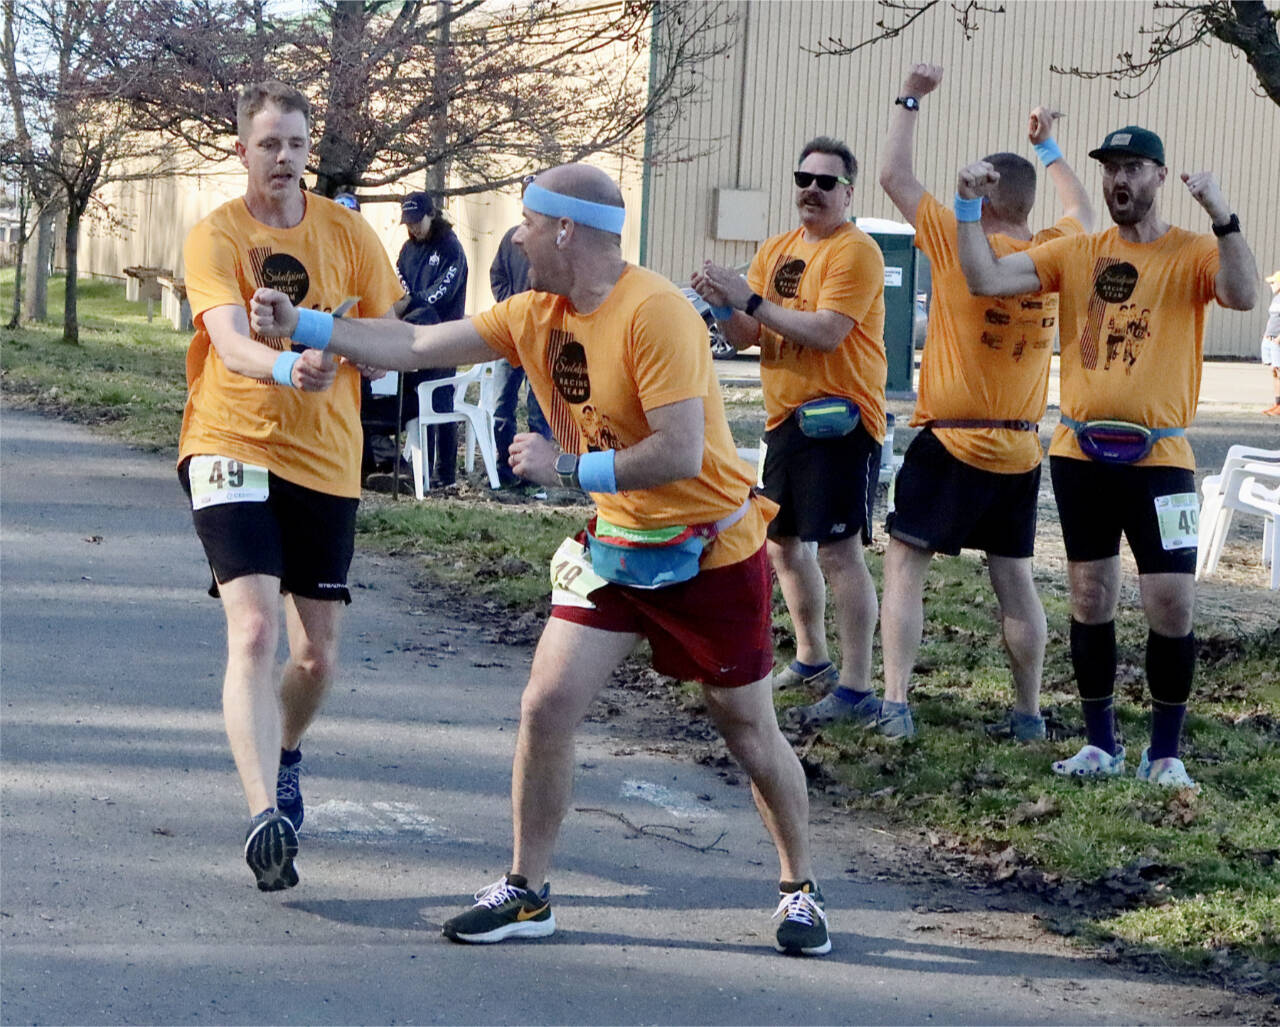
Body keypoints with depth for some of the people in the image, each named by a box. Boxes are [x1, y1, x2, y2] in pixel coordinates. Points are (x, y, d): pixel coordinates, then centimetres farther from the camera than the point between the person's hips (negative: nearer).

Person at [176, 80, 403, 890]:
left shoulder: (347, 231, 4)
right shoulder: (215, 236, -6)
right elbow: (228, 339, -23)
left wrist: (336, 351, -13)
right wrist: (286, 366, -44)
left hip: (325, 460, 4)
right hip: (232, 449, -3)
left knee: (318, 653, 8)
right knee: (255, 628, -20)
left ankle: (285, 755, 40)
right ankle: (265, 815, -26)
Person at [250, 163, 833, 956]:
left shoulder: (654, 313, -24)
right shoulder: (537, 315, -1)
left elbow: (680, 453, -29)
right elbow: (415, 347, 3)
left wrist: (568, 466, -23)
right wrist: (301, 325, 1)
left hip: (710, 549, -6)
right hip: (616, 546, 6)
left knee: (748, 729, 6)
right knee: (547, 705, -5)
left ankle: (801, 891, 25)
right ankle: (526, 893, 7)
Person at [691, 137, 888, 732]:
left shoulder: (855, 251, -10)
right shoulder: (776, 250, 14)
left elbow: (827, 331, -22)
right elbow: (745, 337, 10)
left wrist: (752, 301, -20)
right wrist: (724, 305, -11)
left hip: (839, 419, -9)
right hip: (787, 417, 9)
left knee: (838, 549, -13)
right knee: (782, 543, 17)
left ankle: (856, 689, -12)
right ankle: (811, 661, 34)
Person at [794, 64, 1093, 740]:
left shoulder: (960, 245, -14)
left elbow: (895, 176, -6)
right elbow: (1082, 213, 26)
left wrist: (910, 100, 4)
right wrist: (1049, 148, 34)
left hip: (952, 444, -6)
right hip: (1021, 448, 6)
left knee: (904, 565, -2)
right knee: (1014, 578, 11)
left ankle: (894, 702, -10)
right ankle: (1029, 711, 12)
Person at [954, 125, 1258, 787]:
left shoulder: (1191, 254, -3)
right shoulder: (1077, 254, 7)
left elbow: (1242, 295, -23)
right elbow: (986, 279, 1)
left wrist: (1221, 216, -33)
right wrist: (970, 206, -7)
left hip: (1158, 457, -3)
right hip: (1080, 453, 4)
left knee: (1171, 605, -7)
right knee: (1090, 601, 9)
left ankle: (1165, 751, 7)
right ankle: (1101, 744, 21)